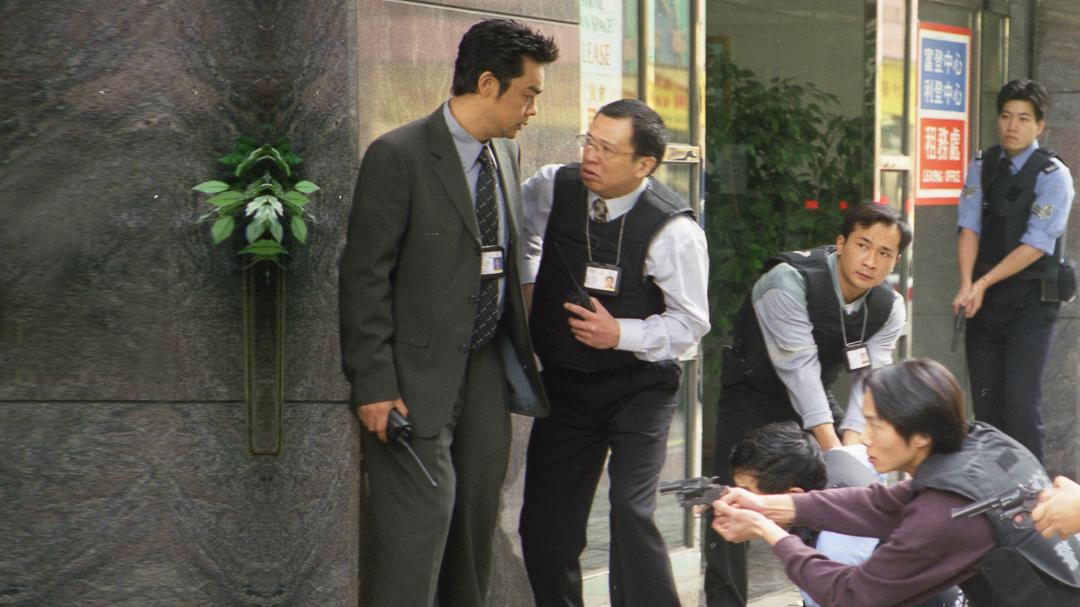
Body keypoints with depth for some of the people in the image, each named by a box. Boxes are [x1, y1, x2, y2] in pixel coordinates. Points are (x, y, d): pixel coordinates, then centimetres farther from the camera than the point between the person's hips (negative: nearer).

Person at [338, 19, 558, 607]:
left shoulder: (505, 152, 9)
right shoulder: (398, 156, -14)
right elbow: (364, 277, -13)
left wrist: (517, 357, 13)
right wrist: (374, 385, -16)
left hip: (487, 368, 7)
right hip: (419, 376, -7)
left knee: (478, 519, 12)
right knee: (422, 519, -9)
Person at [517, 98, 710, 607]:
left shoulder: (673, 229, -19)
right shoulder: (552, 189, -5)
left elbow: (691, 321, -11)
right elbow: (514, 224, 20)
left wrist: (621, 334, -23)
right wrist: (526, 283, 11)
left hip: (639, 387, -5)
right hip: (563, 383, 5)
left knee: (631, 516, -18)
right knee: (544, 524, 5)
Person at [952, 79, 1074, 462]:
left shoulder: (1053, 175, -8)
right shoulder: (982, 165, 7)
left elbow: (1036, 244, -14)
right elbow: (969, 228, -2)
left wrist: (984, 283, -15)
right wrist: (966, 286, -15)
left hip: (1030, 302, -5)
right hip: (984, 301, 5)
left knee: (1021, 403, -12)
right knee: (985, 402, 6)